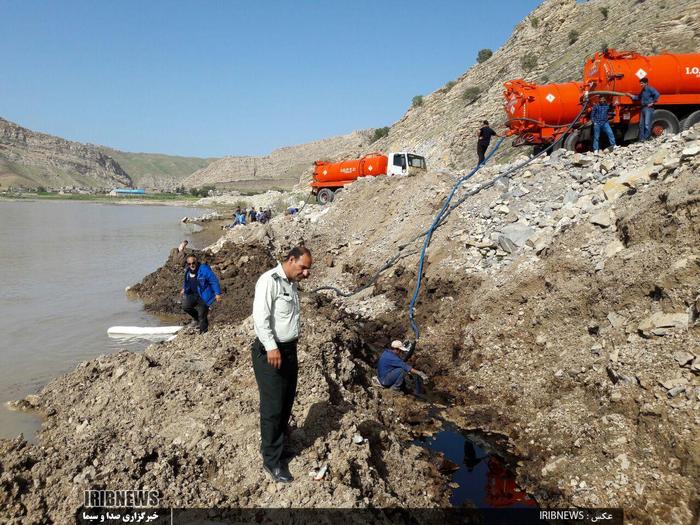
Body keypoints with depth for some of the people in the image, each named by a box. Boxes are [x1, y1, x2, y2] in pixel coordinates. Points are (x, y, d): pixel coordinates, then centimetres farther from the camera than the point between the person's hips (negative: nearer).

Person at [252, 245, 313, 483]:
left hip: (289, 349, 9)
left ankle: (279, 436, 37)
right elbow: (260, 317, -23)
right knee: (273, 407, -3)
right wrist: (271, 348, -27)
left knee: (287, 401, 18)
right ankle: (272, 461, 8)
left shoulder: (291, 283, 13)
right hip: (270, 352, -9)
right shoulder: (269, 281, -16)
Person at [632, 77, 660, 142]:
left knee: (647, 124, -12)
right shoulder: (642, 91, 18)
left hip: (649, 108, -9)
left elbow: (657, 94, -19)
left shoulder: (650, 89, -8)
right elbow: (638, 97, 26)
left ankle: (646, 139, -12)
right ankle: (641, 138, 14)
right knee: (641, 124, 10)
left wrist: (652, 102, -15)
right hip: (643, 108, 9)